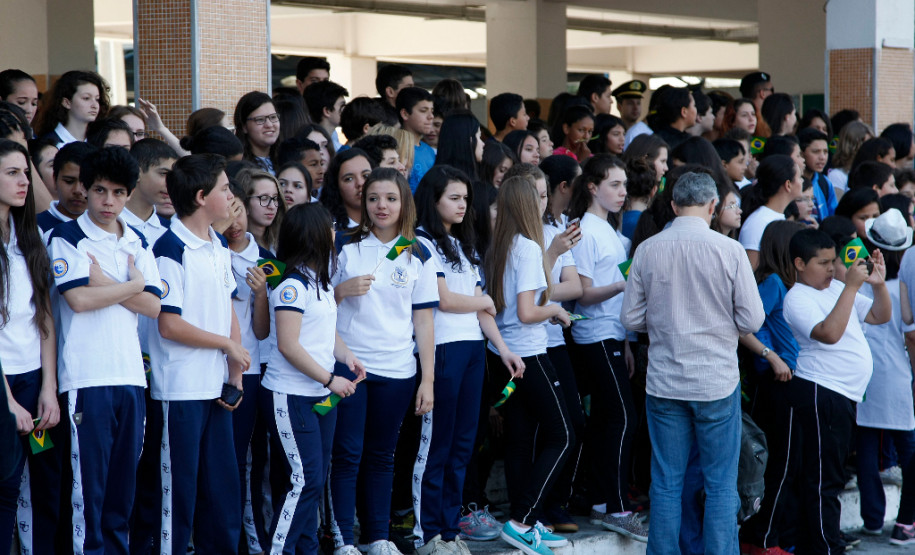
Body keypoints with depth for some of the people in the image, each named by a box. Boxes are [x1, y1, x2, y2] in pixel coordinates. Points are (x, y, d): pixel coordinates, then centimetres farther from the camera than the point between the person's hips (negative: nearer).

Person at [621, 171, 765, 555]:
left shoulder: (647, 250, -3)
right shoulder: (729, 250, -10)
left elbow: (631, 318, 1)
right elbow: (752, 320, -7)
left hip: (664, 381, 2)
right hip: (717, 380, -2)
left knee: (666, 482, 10)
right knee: (721, 483, 7)